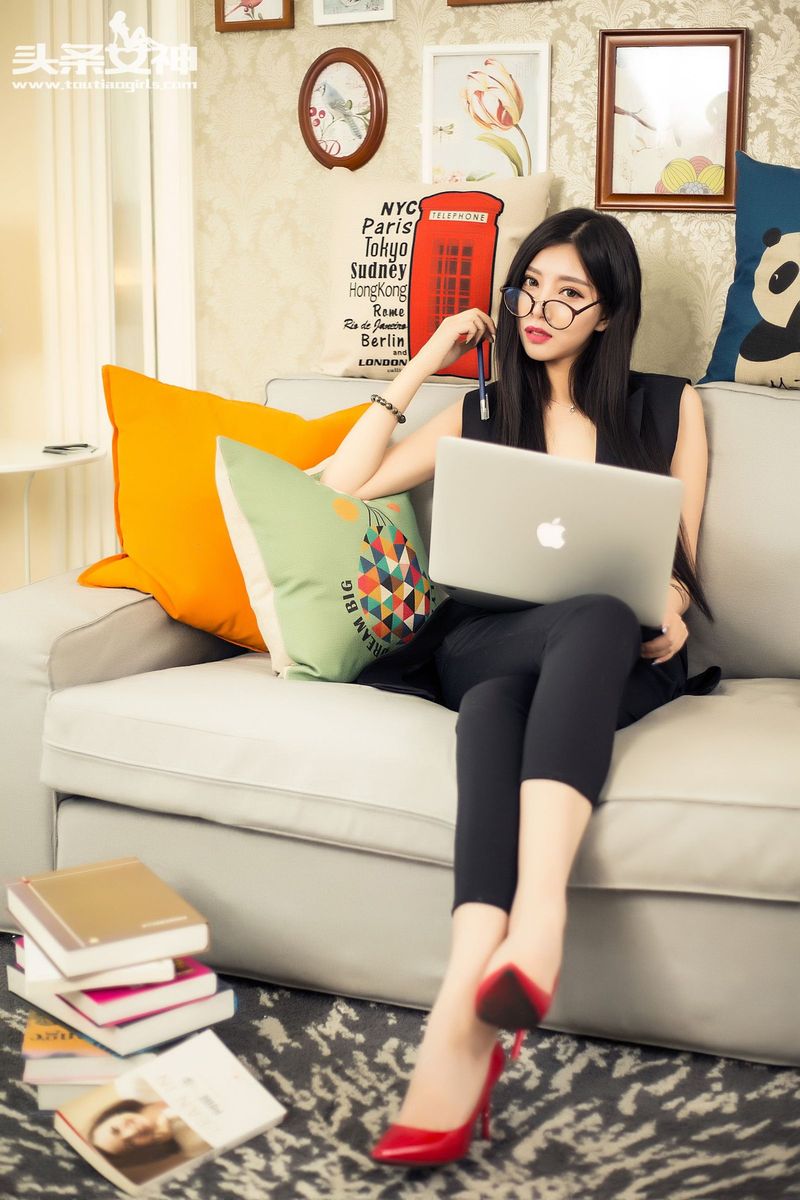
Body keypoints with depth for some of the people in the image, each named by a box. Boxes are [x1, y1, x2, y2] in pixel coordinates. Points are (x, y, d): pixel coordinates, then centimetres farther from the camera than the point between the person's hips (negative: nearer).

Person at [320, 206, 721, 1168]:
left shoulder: (669, 409, 18)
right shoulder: (481, 415, 21)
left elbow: (679, 558, 16)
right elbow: (340, 488, 11)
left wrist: (670, 607, -8)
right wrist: (419, 369, 12)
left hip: (620, 659, 0)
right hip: (486, 642, 1)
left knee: (496, 699, -39)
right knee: (593, 613, -39)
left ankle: (462, 1023, -58)